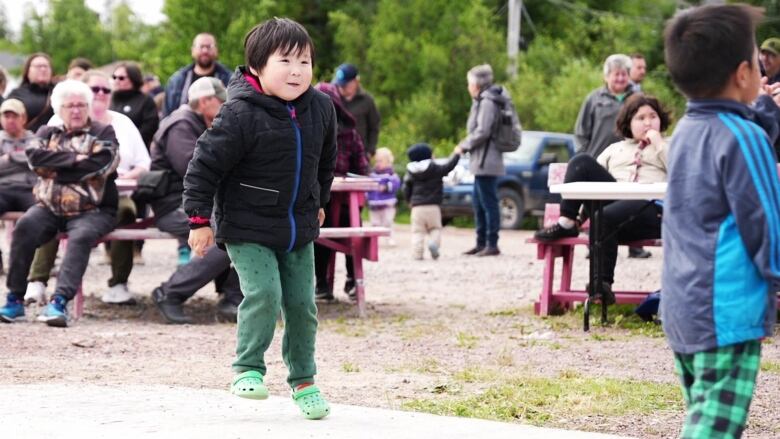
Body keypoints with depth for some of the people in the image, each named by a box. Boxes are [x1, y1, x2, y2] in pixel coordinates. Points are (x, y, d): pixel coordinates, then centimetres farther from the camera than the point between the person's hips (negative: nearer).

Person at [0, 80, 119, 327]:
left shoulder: (103, 133, 9)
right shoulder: (47, 133, 17)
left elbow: (99, 164, -11)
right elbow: (35, 157, -5)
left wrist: (56, 166, -7)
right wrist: (76, 159, -9)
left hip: (92, 211, -2)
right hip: (49, 208, 2)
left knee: (81, 237, -34)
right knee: (25, 227, -28)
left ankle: (60, 302, -44)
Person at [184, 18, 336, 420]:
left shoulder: (320, 108, -1)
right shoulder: (241, 115, -19)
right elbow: (205, 164, -14)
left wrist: (318, 202, 26)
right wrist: (199, 221, -13)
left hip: (299, 228, 5)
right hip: (247, 229, -5)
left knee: (301, 302, 6)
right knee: (263, 293, -19)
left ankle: (303, 380, 20)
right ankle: (247, 369, -1)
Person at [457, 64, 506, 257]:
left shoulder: (487, 102, -14)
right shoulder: (483, 101, 17)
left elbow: (482, 132, -20)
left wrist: (464, 145, -9)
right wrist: (467, 144, 10)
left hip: (486, 162, -10)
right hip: (481, 162, 10)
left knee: (488, 203, -7)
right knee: (479, 203, 15)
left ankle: (492, 244, -5)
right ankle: (481, 243, 21)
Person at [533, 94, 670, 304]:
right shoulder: (615, 149, 33)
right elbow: (592, 175, 24)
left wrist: (658, 143, 2)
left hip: (651, 208, -4)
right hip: (614, 202, 4)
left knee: (605, 217, -36)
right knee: (581, 162, -14)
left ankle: (603, 282, -31)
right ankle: (566, 223, -17)